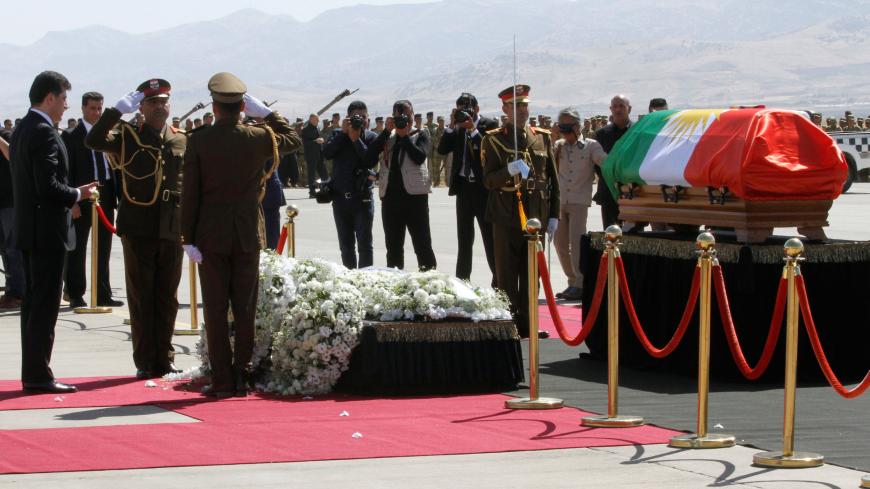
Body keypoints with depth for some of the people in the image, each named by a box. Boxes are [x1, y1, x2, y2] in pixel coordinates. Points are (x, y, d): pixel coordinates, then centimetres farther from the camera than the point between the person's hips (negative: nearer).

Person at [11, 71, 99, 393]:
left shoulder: (22, 130, 14)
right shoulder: (44, 133, -17)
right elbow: (48, 186, -22)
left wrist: (73, 193, 14)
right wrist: (78, 195, -7)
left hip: (28, 229, 10)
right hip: (47, 230, -10)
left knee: (34, 303, 12)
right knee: (44, 305, -6)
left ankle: (32, 373, 16)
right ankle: (38, 376, -5)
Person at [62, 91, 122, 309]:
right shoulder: (71, 136, -3)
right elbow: (66, 171, -6)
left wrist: (116, 195, 3)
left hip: (106, 198, 5)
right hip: (82, 200, -5)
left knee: (103, 251, 10)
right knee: (77, 250, 3)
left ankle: (103, 295, 16)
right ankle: (76, 295, 9)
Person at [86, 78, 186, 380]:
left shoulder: (182, 140, 10)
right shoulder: (128, 137, 0)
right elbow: (94, 141, -18)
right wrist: (119, 109, -23)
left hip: (172, 231, 3)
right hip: (138, 230, -3)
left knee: (167, 298, 8)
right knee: (141, 298, 3)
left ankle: (164, 359, 16)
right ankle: (145, 362, 8)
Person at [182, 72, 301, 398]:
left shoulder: (198, 141, -8)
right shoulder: (259, 138, -5)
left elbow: (190, 193, -7)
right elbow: (293, 139, 17)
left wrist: (188, 237, -2)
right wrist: (265, 112, 17)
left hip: (211, 236, -1)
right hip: (248, 236, 1)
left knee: (215, 310, 3)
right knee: (245, 309, 8)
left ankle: (222, 380, 2)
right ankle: (242, 377, 9)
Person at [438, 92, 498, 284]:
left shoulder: (489, 125, -5)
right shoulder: (457, 127, 9)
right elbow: (442, 149, 0)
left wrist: (473, 130, -20)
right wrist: (451, 126, -8)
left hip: (483, 187, -6)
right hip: (464, 187, 6)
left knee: (490, 237, -3)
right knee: (464, 239, 12)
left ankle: (498, 281, -1)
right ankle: (462, 281, 19)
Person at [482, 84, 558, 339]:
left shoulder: (542, 137, 10)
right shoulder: (493, 139, -1)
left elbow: (552, 179, 11)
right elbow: (488, 180, -7)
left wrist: (553, 215, 7)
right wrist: (509, 171, -27)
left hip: (536, 217, 4)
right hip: (507, 218, -4)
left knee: (531, 274, 7)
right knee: (507, 275, 0)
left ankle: (526, 324, 15)